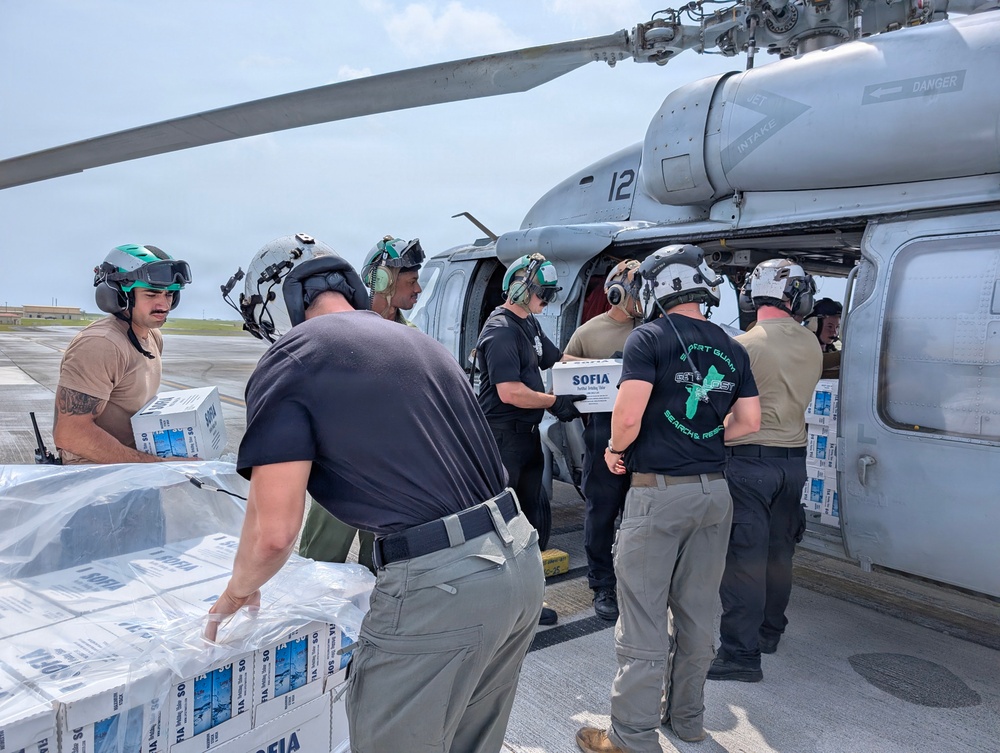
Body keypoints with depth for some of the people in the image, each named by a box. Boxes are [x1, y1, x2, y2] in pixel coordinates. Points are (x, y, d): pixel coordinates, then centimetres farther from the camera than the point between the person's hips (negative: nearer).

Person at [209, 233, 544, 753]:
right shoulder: (419, 341, 17)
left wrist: (236, 593, 12)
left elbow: (273, 530, -9)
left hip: (438, 590, -8)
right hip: (522, 560, 8)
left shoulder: (289, 360, -5)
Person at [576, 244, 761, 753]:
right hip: (714, 491, 7)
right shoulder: (731, 349, 8)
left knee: (644, 616, 2)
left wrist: (616, 449, 1)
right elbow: (749, 421, 9)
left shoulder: (650, 338, -10)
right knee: (697, 611, 17)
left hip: (659, 492, -6)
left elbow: (628, 415, -19)